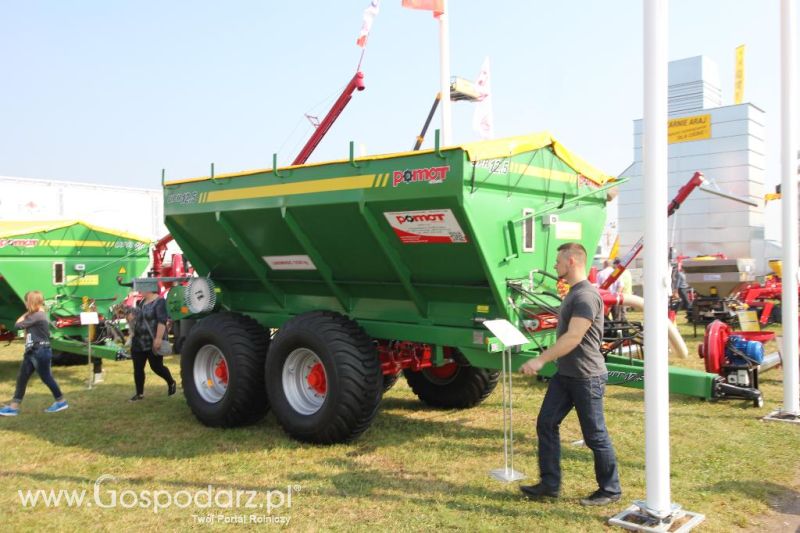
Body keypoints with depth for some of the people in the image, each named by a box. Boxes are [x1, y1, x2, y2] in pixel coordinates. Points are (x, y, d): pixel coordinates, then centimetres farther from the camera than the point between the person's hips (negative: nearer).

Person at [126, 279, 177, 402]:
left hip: (152, 343, -8)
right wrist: (131, 317, 8)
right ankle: (139, 393, 16)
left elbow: (162, 321, -22)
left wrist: (158, 339, -28)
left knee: (156, 366, 1)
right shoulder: (142, 302, 14)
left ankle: (171, 383, 25)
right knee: (138, 368, 7)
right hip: (138, 343, 8)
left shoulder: (159, 302, -14)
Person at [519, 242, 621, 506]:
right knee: (546, 424, 8)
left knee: (595, 435, 3)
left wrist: (541, 359, -26)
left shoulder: (586, 296, -20)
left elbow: (573, 337, -27)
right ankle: (550, 484, 16)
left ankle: (610, 490, 20)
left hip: (586, 378, -10)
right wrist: (547, 360, 19)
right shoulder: (573, 293, 13)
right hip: (565, 375, 10)